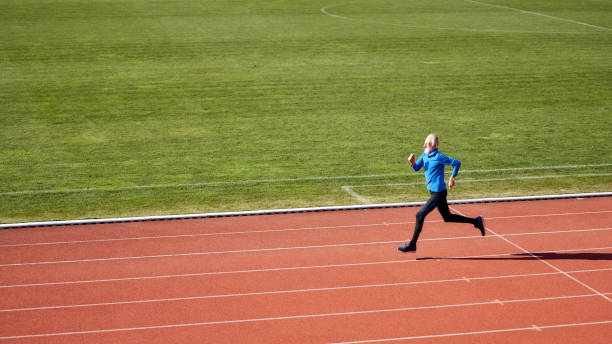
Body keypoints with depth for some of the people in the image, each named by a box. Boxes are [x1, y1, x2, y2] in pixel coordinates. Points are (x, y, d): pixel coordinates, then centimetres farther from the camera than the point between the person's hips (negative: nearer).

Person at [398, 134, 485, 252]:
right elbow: (416, 168, 7)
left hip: (438, 193, -9)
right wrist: (412, 162, -13)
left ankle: (412, 244, -2)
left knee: (420, 215, -9)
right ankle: (476, 221, 29)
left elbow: (457, 163, -12)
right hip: (434, 192, 9)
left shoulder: (439, 157, -17)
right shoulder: (425, 155, 7)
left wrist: (452, 178, -8)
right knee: (447, 217, 18)